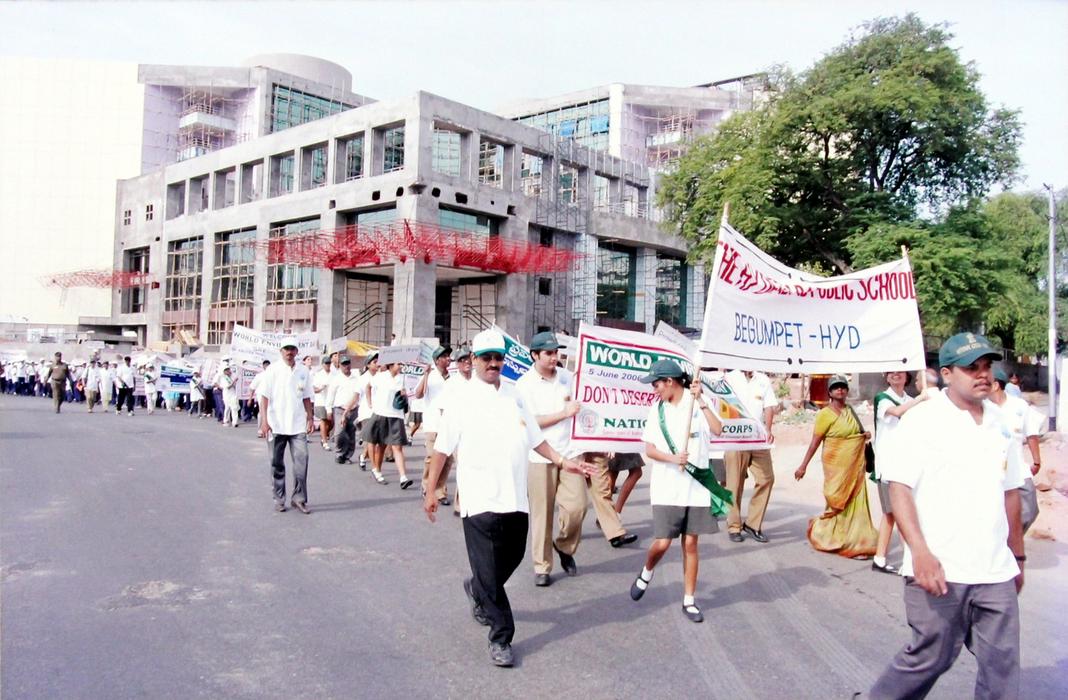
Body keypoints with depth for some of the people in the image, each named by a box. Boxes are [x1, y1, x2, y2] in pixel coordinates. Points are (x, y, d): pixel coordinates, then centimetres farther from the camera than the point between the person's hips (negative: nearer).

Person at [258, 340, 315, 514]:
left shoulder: (303, 371, 7)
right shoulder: (273, 370, -2)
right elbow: (264, 396, -5)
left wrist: (310, 418, 9)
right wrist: (264, 420, -12)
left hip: (298, 426, 2)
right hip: (276, 425, -2)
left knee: (301, 460, -5)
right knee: (277, 464, 7)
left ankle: (299, 498, 5)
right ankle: (279, 499, 18)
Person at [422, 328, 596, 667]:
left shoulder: (514, 396, 13)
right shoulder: (462, 398, -4)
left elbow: (535, 438, 19)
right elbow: (442, 448, -2)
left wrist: (562, 461, 9)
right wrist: (431, 490, -2)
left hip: (515, 498, 5)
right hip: (481, 499, -5)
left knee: (511, 558, 14)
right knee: (489, 572, -1)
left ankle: (476, 591, 43)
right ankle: (500, 639, 12)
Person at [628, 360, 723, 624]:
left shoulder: (698, 403, -3)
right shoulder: (657, 408, 4)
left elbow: (717, 430, -19)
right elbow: (650, 450, 2)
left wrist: (700, 400, -24)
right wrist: (673, 458, -15)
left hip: (696, 486, -1)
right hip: (666, 488, 1)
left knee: (690, 543, 6)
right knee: (662, 543, -3)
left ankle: (689, 600, 19)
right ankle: (646, 573, 29)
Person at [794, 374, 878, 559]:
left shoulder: (850, 411, 10)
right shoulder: (825, 414, -10)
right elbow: (815, 442, -11)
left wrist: (865, 435, 3)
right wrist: (803, 466, -15)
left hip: (855, 465, 6)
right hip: (837, 465, -6)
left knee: (856, 503, 6)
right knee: (839, 504, -2)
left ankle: (856, 542, 16)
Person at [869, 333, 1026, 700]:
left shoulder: (1000, 422, 11)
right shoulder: (921, 420, -7)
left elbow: (1009, 492, 18)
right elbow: (899, 488, -12)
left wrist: (1018, 556, 21)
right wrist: (920, 552, -22)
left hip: (996, 572, 6)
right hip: (939, 571, -5)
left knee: (1002, 664, 9)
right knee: (930, 658, 4)